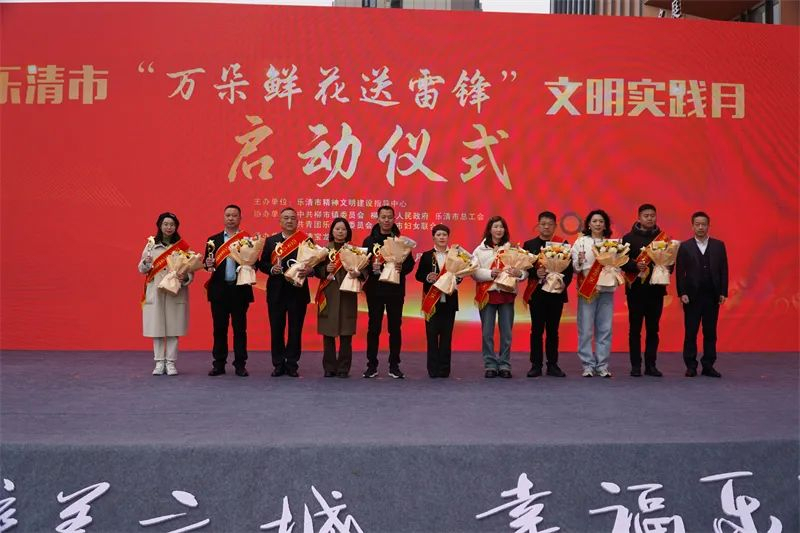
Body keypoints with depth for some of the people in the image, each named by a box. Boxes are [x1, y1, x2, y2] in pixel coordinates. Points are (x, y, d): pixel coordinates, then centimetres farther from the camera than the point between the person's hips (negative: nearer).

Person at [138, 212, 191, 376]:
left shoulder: (183, 246, 3)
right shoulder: (151, 245, 7)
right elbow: (141, 269, 8)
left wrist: (185, 278, -19)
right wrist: (146, 263, -14)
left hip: (176, 292, -1)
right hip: (155, 292, 1)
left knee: (173, 329, 1)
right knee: (156, 328, 2)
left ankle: (171, 363, 9)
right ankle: (159, 362, 12)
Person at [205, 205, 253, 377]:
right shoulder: (213, 240, 10)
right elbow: (208, 263, 8)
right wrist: (209, 264, -14)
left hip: (240, 290, -2)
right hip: (219, 290, 2)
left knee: (240, 328, 4)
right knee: (219, 328, 7)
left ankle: (240, 364, 10)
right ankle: (219, 364, 15)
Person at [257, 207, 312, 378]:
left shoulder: (306, 241, 3)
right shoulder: (271, 241, 8)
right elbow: (262, 263, 6)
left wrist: (309, 270, -21)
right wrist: (272, 269, -14)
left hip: (298, 291, -1)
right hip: (276, 292, 1)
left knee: (295, 329, 4)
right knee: (276, 329, 5)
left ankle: (292, 365, 14)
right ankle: (278, 364, 16)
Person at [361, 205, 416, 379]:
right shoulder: (369, 240, 6)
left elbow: (411, 263, 2)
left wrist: (402, 268, -19)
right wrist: (370, 267, -20)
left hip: (395, 290, 0)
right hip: (374, 289, 0)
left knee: (395, 327, 4)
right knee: (373, 327, 2)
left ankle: (394, 365, 12)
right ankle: (372, 365, 11)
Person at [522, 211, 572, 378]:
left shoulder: (563, 244, 5)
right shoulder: (529, 244, 6)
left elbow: (569, 268, 0)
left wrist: (564, 282, -15)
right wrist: (535, 273, -17)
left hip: (556, 291, 0)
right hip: (536, 292, 0)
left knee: (553, 330, 7)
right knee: (537, 330, 3)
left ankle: (552, 365, 15)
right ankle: (536, 365, 9)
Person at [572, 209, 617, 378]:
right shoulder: (581, 241, 4)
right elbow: (574, 267, 1)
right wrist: (579, 261, -19)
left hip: (606, 289, 2)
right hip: (587, 289, -2)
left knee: (605, 329, 4)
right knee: (586, 329, -3)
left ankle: (602, 365, 11)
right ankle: (588, 365, 5)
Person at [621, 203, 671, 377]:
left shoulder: (663, 237, 10)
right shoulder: (629, 238, 3)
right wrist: (636, 266, -20)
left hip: (656, 288, 2)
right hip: (636, 289, -2)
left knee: (653, 329, 6)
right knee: (635, 328, 2)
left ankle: (650, 365, 13)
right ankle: (636, 366, 8)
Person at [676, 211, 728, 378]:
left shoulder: (719, 245, 7)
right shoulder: (684, 247, 2)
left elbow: (723, 270, 6)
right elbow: (680, 272, 0)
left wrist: (723, 292, 0)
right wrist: (682, 293, -8)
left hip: (712, 296, 2)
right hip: (692, 296, -1)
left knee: (710, 332, 5)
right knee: (690, 332, 2)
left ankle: (708, 366, 12)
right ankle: (691, 366, 9)